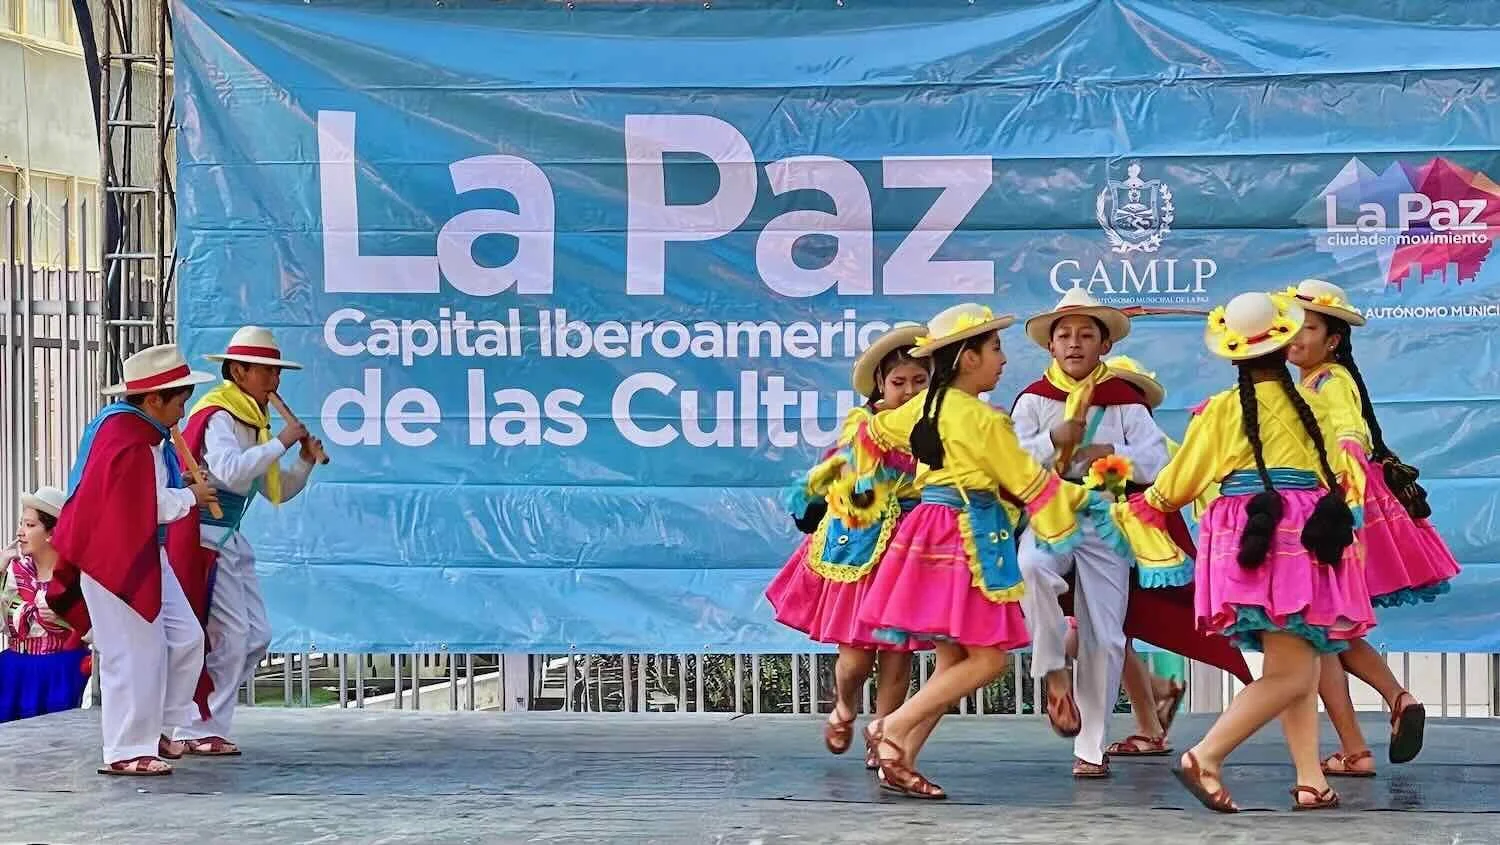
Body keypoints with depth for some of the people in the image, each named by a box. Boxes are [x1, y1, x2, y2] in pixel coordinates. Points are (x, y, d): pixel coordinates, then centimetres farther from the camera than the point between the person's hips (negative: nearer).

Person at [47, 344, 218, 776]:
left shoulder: (143, 433, 10)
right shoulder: (126, 441, -22)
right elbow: (149, 507, -22)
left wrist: (181, 483, 0)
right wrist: (191, 496, -8)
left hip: (146, 557, 10)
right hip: (114, 559, -10)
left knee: (185, 639, 10)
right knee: (134, 653, -5)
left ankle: (152, 728, 22)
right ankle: (127, 751, 2)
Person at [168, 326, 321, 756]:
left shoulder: (254, 422, 16)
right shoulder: (218, 417, -13)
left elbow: (276, 491, 20)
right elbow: (230, 471, -32)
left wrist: (305, 461, 4)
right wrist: (280, 443, -25)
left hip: (230, 540, 10)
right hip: (202, 538, -10)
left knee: (256, 635, 8)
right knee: (228, 636, -10)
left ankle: (203, 716, 15)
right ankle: (200, 731, -2)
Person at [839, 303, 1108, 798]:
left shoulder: (924, 406, 11)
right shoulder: (985, 420, -12)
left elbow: (874, 433, 27)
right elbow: (1028, 482, -7)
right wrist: (1082, 500, 6)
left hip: (928, 530, 9)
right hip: (967, 539, -9)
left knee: (953, 662, 11)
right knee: (988, 659, -6)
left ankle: (899, 764, 5)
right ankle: (893, 729, -11)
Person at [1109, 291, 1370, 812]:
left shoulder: (1220, 411, 7)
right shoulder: (1310, 405, 6)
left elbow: (1176, 485, 12)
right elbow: (1343, 477, 16)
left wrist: (1137, 506, 31)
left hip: (1246, 539, 4)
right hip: (1300, 539, -3)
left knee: (1299, 666, 13)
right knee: (1290, 674, -7)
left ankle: (1311, 781, 7)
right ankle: (1205, 757, -21)